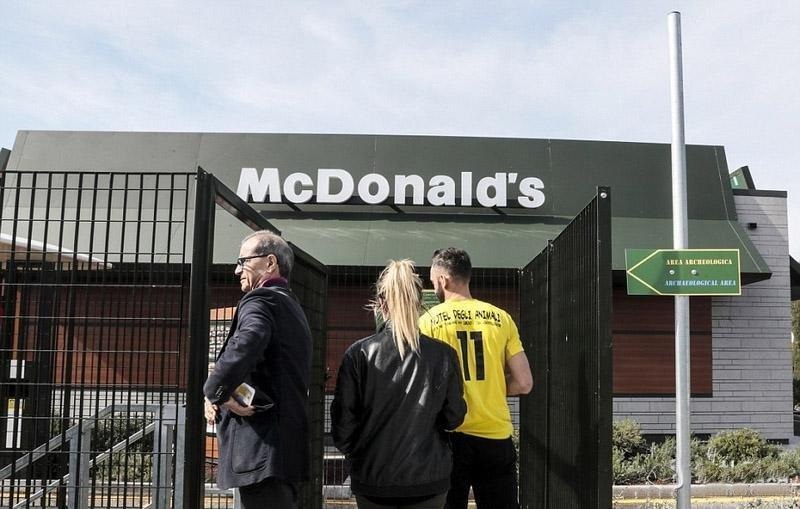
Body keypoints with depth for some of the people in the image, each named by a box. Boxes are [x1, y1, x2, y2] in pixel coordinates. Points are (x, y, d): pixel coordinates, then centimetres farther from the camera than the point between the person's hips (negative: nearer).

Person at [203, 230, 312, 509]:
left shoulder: (261, 299, -9)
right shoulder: (292, 306, 22)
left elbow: (246, 344, -32)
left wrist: (215, 392, -17)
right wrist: (221, 391, 5)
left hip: (263, 447, -10)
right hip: (288, 443, 10)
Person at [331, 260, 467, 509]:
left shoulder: (359, 353, -10)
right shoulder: (443, 355, -8)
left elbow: (343, 418, -5)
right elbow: (454, 417, 0)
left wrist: (352, 452, 14)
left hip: (372, 478, 0)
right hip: (428, 478, 0)